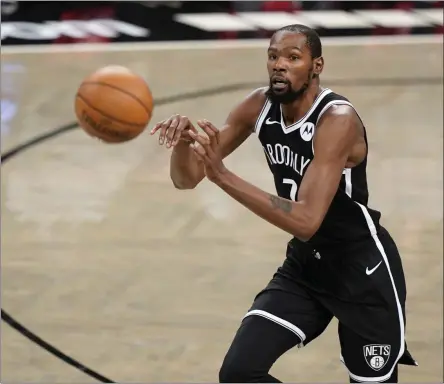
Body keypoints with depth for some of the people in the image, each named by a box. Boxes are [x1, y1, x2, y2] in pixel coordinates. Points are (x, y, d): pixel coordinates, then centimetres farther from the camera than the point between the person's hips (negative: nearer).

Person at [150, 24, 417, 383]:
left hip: (363, 269, -6)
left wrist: (223, 177, -40)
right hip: (304, 264, 6)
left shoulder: (338, 120, -26)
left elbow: (306, 222, -35)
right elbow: (187, 179, -5)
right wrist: (183, 142, -28)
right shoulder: (259, 106, -6)